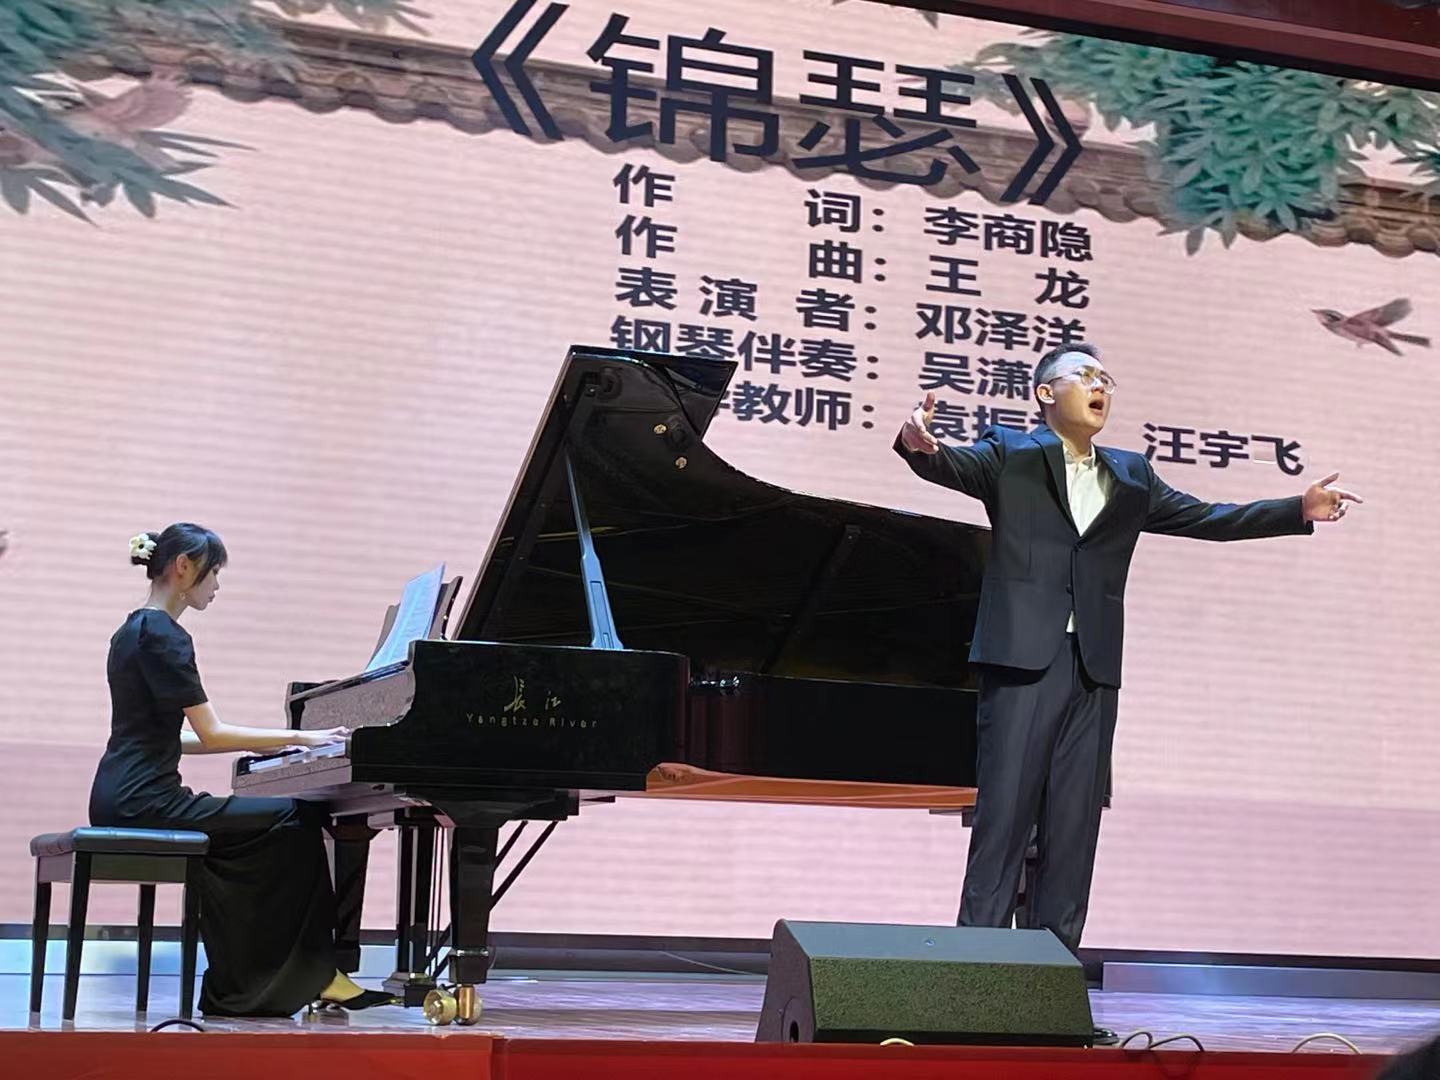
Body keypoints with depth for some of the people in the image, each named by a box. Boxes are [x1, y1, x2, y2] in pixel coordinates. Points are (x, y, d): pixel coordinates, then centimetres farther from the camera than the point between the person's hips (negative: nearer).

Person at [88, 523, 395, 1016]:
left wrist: (270, 743, 20)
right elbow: (211, 735, -15)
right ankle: (312, 972, 4)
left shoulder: (137, 630, 18)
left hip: (125, 799, 10)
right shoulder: (164, 636, -12)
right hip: (146, 802, -10)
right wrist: (298, 737, -8)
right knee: (295, 821, -5)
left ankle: (235, 988, 9)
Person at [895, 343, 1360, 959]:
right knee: (1003, 812, -7)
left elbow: (1207, 519, 20)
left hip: (1094, 667, 5)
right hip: (1023, 657, -4)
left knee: (1074, 824, 3)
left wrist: (1300, 510, 11)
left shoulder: (1130, 477, 20)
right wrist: (919, 445, -36)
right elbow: (952, 466, -12)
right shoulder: (1009, 454, 6)